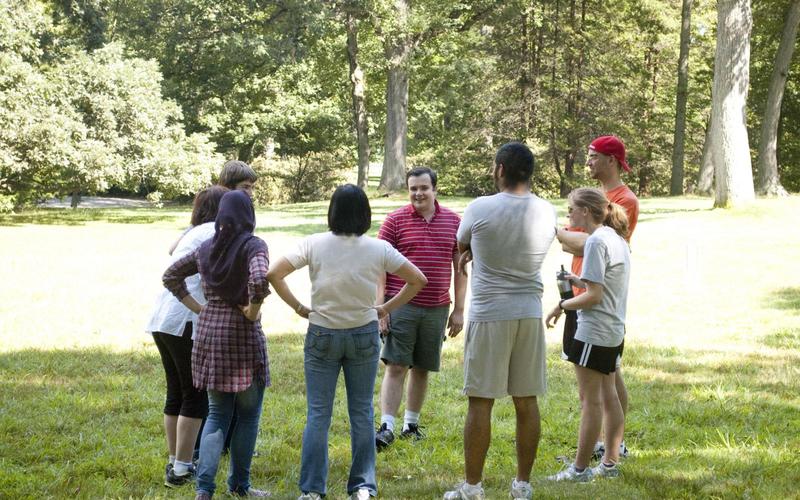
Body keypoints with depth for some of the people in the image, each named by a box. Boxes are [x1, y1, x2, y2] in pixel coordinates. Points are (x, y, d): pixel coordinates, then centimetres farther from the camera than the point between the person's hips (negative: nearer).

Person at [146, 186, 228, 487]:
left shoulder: (191, 234, 22)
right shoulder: (217, 232, -4)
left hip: (161, 321, 9)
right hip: (188, 324, -9)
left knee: (176, 393, 16)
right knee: (196, 396, -1)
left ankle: (176, 462, 23)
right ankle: (181, 469, 0)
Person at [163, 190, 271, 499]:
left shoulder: (206, 249, 9)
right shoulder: (253, 246, -10)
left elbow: (171, 276, 18)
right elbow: (259, 279, -29)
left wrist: (197, 308, 13)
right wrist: (253, 309, -12)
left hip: (208, 332, 5)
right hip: (242, 334, -5)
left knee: (217, 414, 12)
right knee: (248, 414, 11)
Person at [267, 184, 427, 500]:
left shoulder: (314, 245, -8)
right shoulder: (379, 250, -6)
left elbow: (274, 275, -11)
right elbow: (417, 280, -2)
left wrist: (299, 308, -2)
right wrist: (386, 309, 4)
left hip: (321, 335, -1)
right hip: (364, 335, 1)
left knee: (318, 414, 4)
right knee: (362, 412, 10)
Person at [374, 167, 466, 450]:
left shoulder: (453, 222, 7)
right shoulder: (395, 221, -1)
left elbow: (460, 268, 11)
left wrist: (459, 310, 7)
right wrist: (380, 307, -9)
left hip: (436, 309, 3)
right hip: (401, 307, -3)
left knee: (421, 369, 11)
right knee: (395, 366, -8)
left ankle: (411, 425, 21)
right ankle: (387, 427, -8)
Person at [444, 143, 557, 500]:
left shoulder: (481, 209, -10)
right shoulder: (547, 213, 1)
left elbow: (460, 246, 9)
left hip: (489, 315, -4)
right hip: (530, 314, 4)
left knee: (480, 402, 2)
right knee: (527, 401, 9)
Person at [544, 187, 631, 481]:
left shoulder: (596, 241, -18)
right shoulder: (617, 239, 11)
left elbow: (594, 296, -20)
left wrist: (562, 306, -9)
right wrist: (578, 281, 7)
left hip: (594, 332, -10)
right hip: (614, 330, 10)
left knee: (590, 400, -3)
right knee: (608, 396, 14)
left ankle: (580, 469, 3)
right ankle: (610, 463, 19)